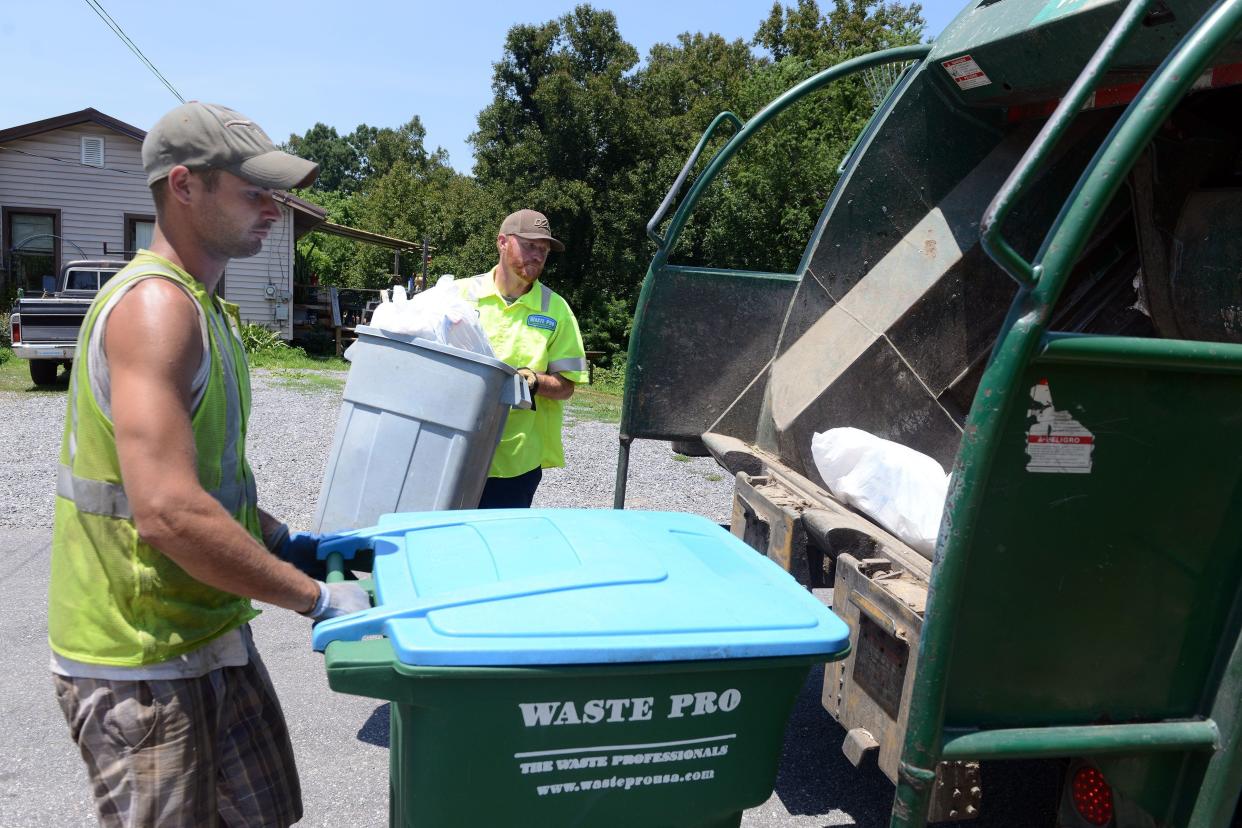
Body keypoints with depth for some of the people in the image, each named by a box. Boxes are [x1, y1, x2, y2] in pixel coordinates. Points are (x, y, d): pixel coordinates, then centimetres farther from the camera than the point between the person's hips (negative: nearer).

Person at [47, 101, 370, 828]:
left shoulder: (204, 308, 11)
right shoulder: (155, 305, -21)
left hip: (212, 635, 9)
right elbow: (167, 512, -31)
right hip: (141, 661, -9)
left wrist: (285, 541, 9)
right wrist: (316, 598, -24)